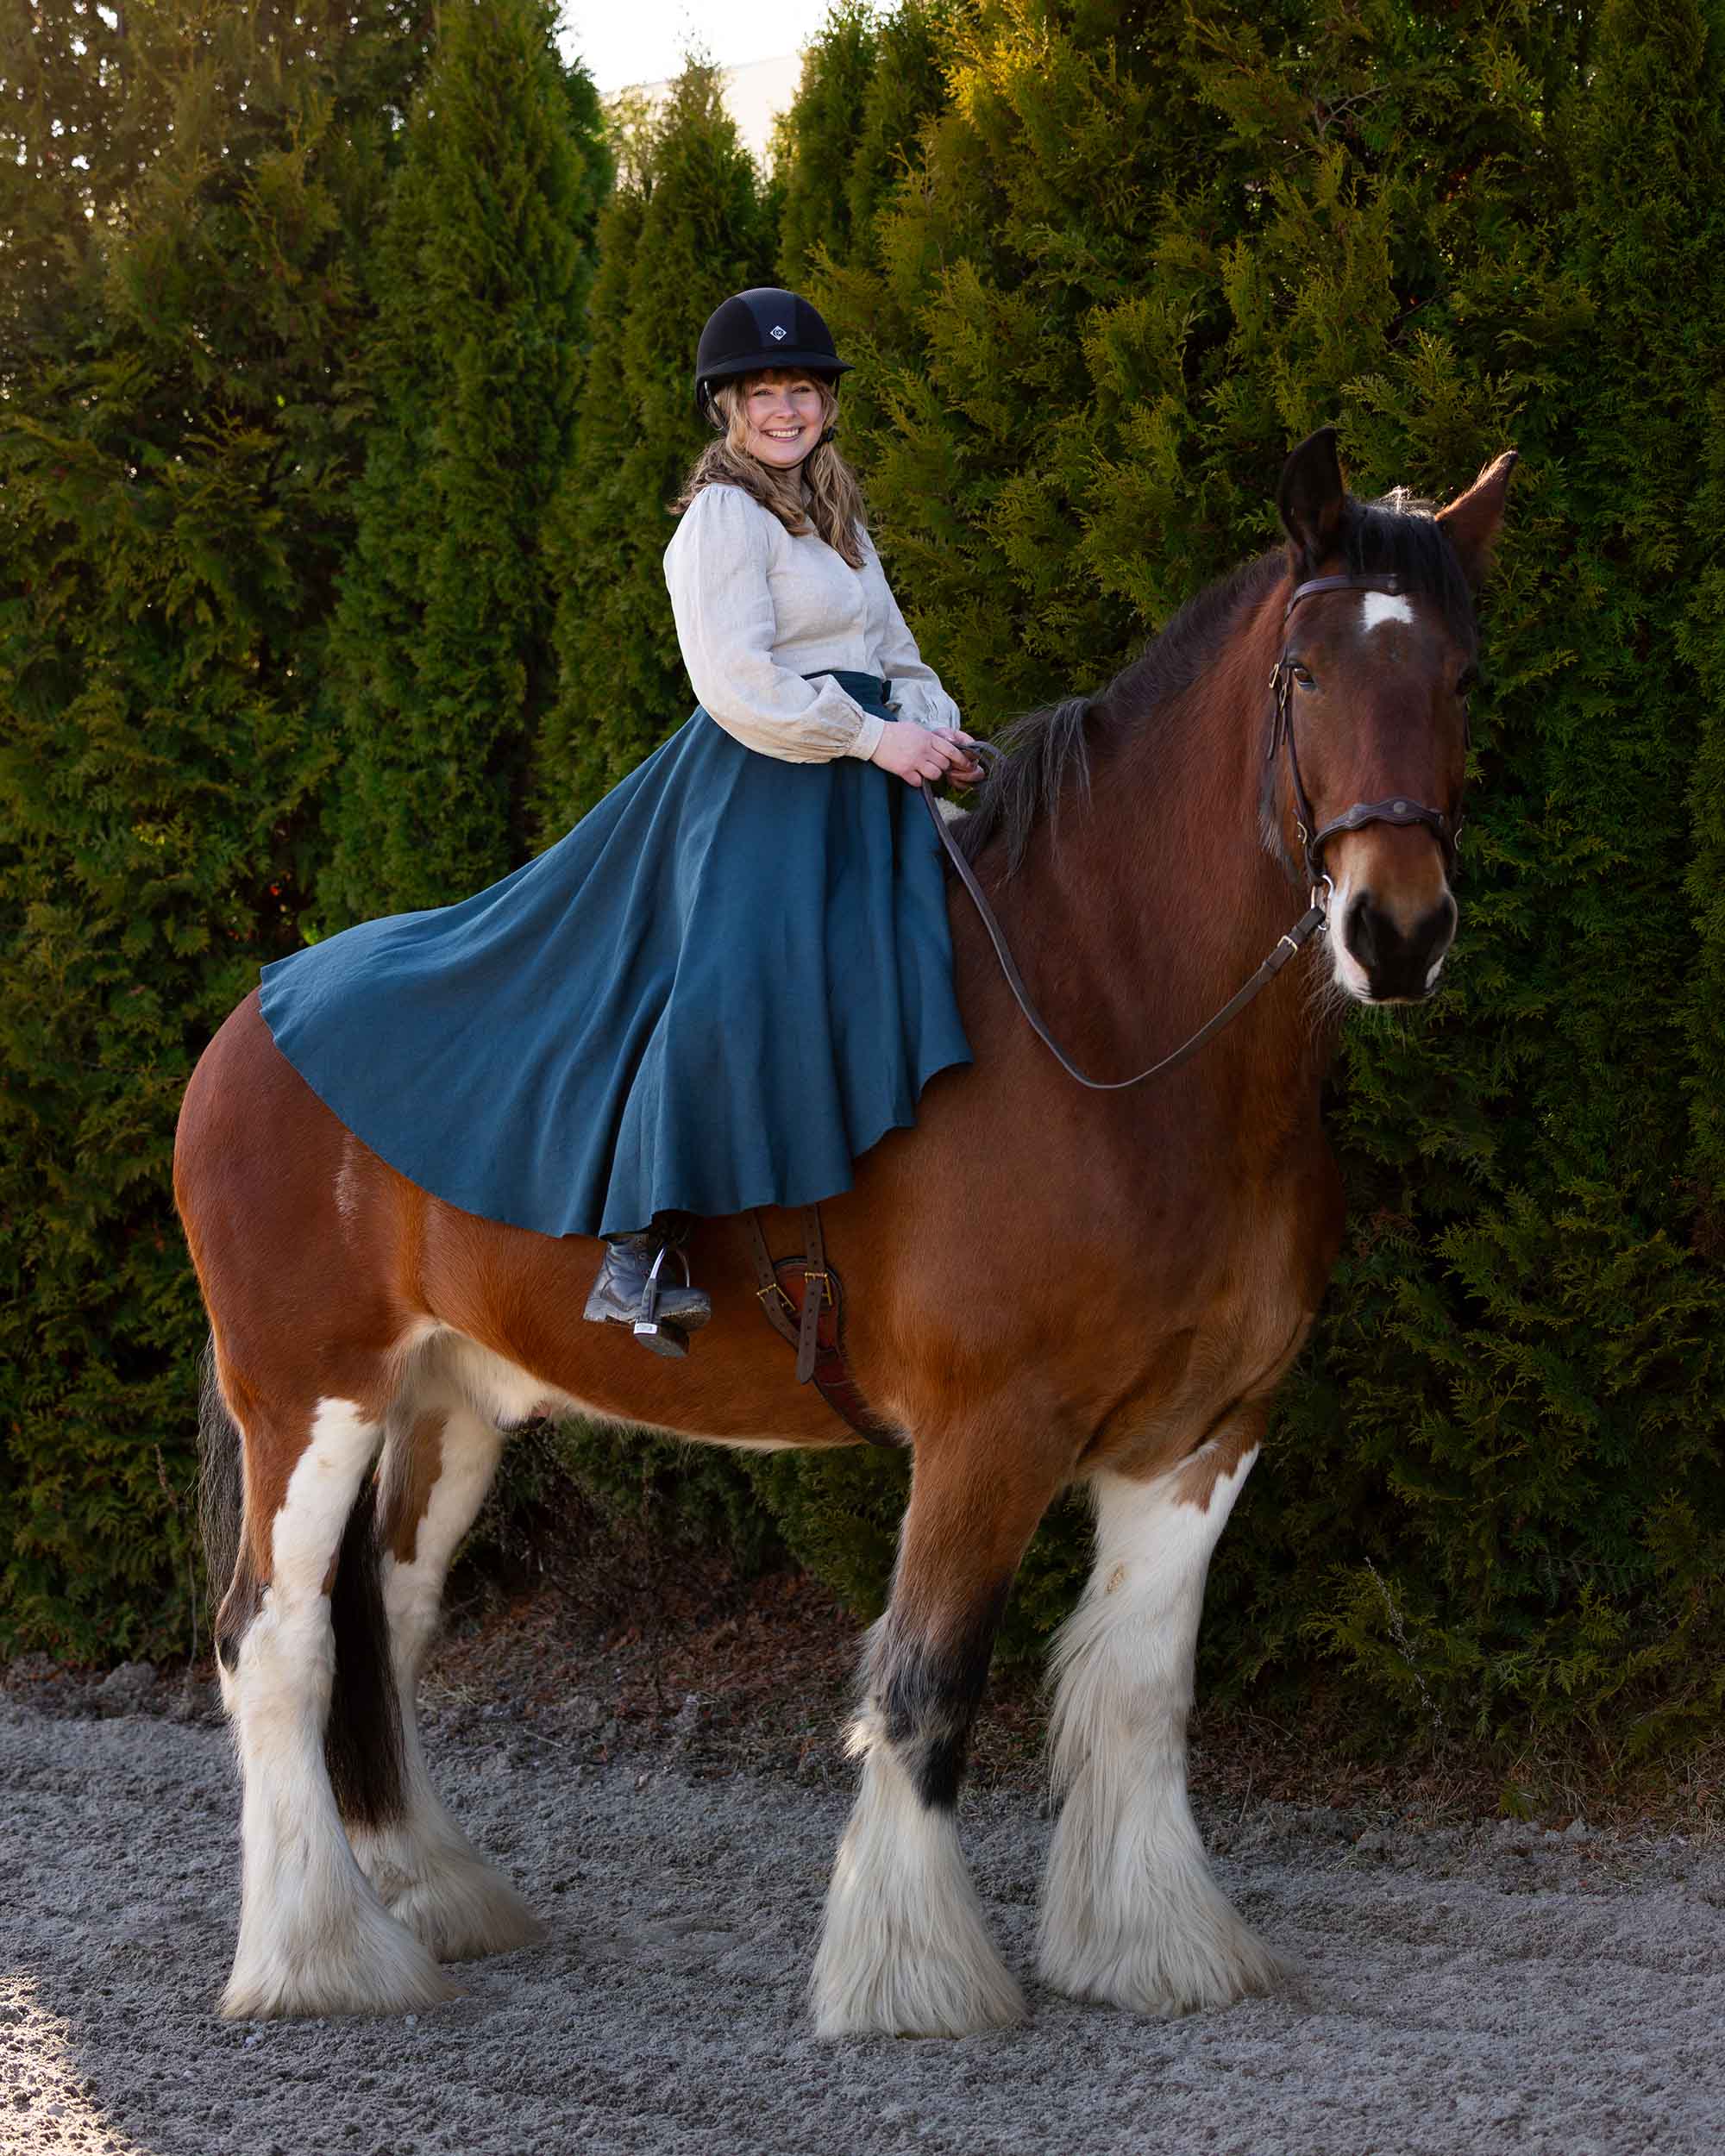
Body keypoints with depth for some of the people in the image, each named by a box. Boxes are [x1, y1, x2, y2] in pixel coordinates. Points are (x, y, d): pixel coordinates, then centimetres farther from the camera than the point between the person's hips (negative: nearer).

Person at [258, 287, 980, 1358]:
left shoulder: (841, 521, 23)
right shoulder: (725, 517, -5)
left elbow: (895, 656, 26)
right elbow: (739, 683, -15)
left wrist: (939, 728, 5)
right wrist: (873, 737, -16)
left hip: (858, 788, 10)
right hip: (759, 786, -10)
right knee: (729, 977, -26)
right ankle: (642, 1247, -30)